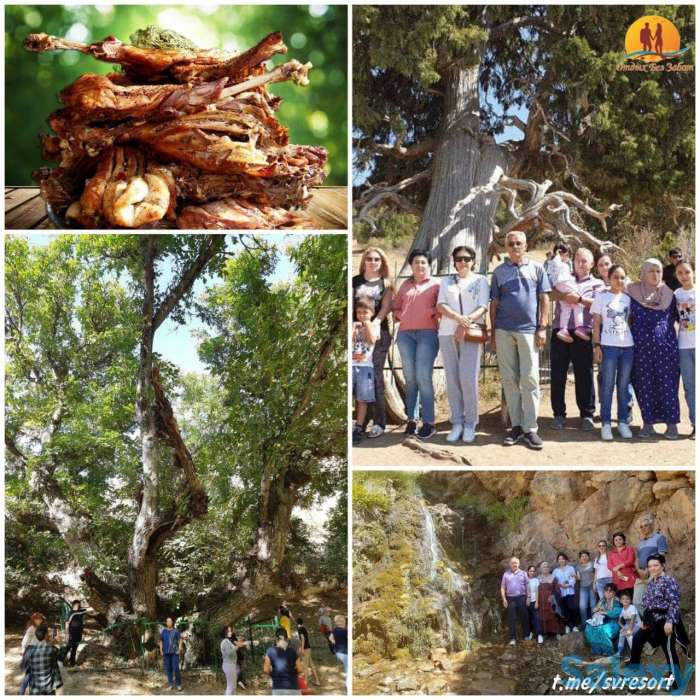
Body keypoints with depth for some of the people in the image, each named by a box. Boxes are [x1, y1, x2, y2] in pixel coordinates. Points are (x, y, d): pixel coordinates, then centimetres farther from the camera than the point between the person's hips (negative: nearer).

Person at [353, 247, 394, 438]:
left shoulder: (386, 284, 12)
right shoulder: (354, 281, 15)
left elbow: (385, 308, 0)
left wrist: (373, 324, -18)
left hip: (378, 332, -2)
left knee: (375, 376, -7)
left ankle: (379, 422, -5)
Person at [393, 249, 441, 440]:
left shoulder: (436, 284, 10)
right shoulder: (405, 285, 20)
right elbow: (396, 307, 22)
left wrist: (432, 312, -14)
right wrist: (401, 316, 4)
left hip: (427, 333, -4)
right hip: (405, 333, 4)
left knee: (423, 377, -13)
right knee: (410, 378, 3)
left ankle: (429, 422, -12)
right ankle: (411, 418, 7)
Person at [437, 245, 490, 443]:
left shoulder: (480, 280, 10)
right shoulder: (446, 281, 16)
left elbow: (483, 307, -1)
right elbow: (441, 305, 3)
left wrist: (467, 322, -17)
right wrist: (458, 318, -15)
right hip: (447, 333, 3)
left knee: (468, 379, -11)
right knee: (452, 379, 0)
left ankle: (470, 423, -2)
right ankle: (457, 422, 5)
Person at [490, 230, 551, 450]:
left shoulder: (536, 268, 8)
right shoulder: (499, 271, 11)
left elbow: (544, 299, 6)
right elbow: (494, 303, 12)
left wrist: (542, 328, -3)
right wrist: (493, 333, 7)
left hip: (528, 329, -2)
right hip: (503, 330, 2)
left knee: (530, 379, -5)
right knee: (509, 379, 4)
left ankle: (530, 429, -1)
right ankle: (516, 426, 12)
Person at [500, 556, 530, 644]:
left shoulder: (523, 573, 7)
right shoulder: (506, 574, 8)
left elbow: (527, 586, 5)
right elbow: (503, 587, 7)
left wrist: (528, 598, -2)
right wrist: (504, 599, -1)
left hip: (521, 598, 0)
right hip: (510, 598, 0)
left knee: (524, 617, 5)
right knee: (511, 619, 0)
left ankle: (526, 636, 15)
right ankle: (512, 638, 2)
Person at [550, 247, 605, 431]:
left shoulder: (597, 284, 13)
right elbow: (550, 293, 3)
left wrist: (579, 299, -12)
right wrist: (564, 296, -13)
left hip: (582, 334, -2)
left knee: (584, 375, 1)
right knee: (558, 374, 2)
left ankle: (587, 415, 10)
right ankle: (559, 414, 11)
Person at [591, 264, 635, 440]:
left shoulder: (628, 298, 11)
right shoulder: (601, 296, 3)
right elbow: (596, 323, 2)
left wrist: (637, 344, 5)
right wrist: (596, 345, -6)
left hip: (628, 346, 3)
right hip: (608, 346, -3)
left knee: (624, 386, 6)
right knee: (607, 385, -2)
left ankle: (623, 422, 12)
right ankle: (606, 423, 2)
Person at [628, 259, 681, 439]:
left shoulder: (667, 293, 9)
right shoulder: (633, 292, 4)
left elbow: (673, 317, 18)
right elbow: (627, 317, 11)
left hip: (665, 345, 0)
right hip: (641, 346, 0)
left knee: (668, 384, -3)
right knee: (644, 385, 2)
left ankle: (671, 424, 1)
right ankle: (648, 422, 11)